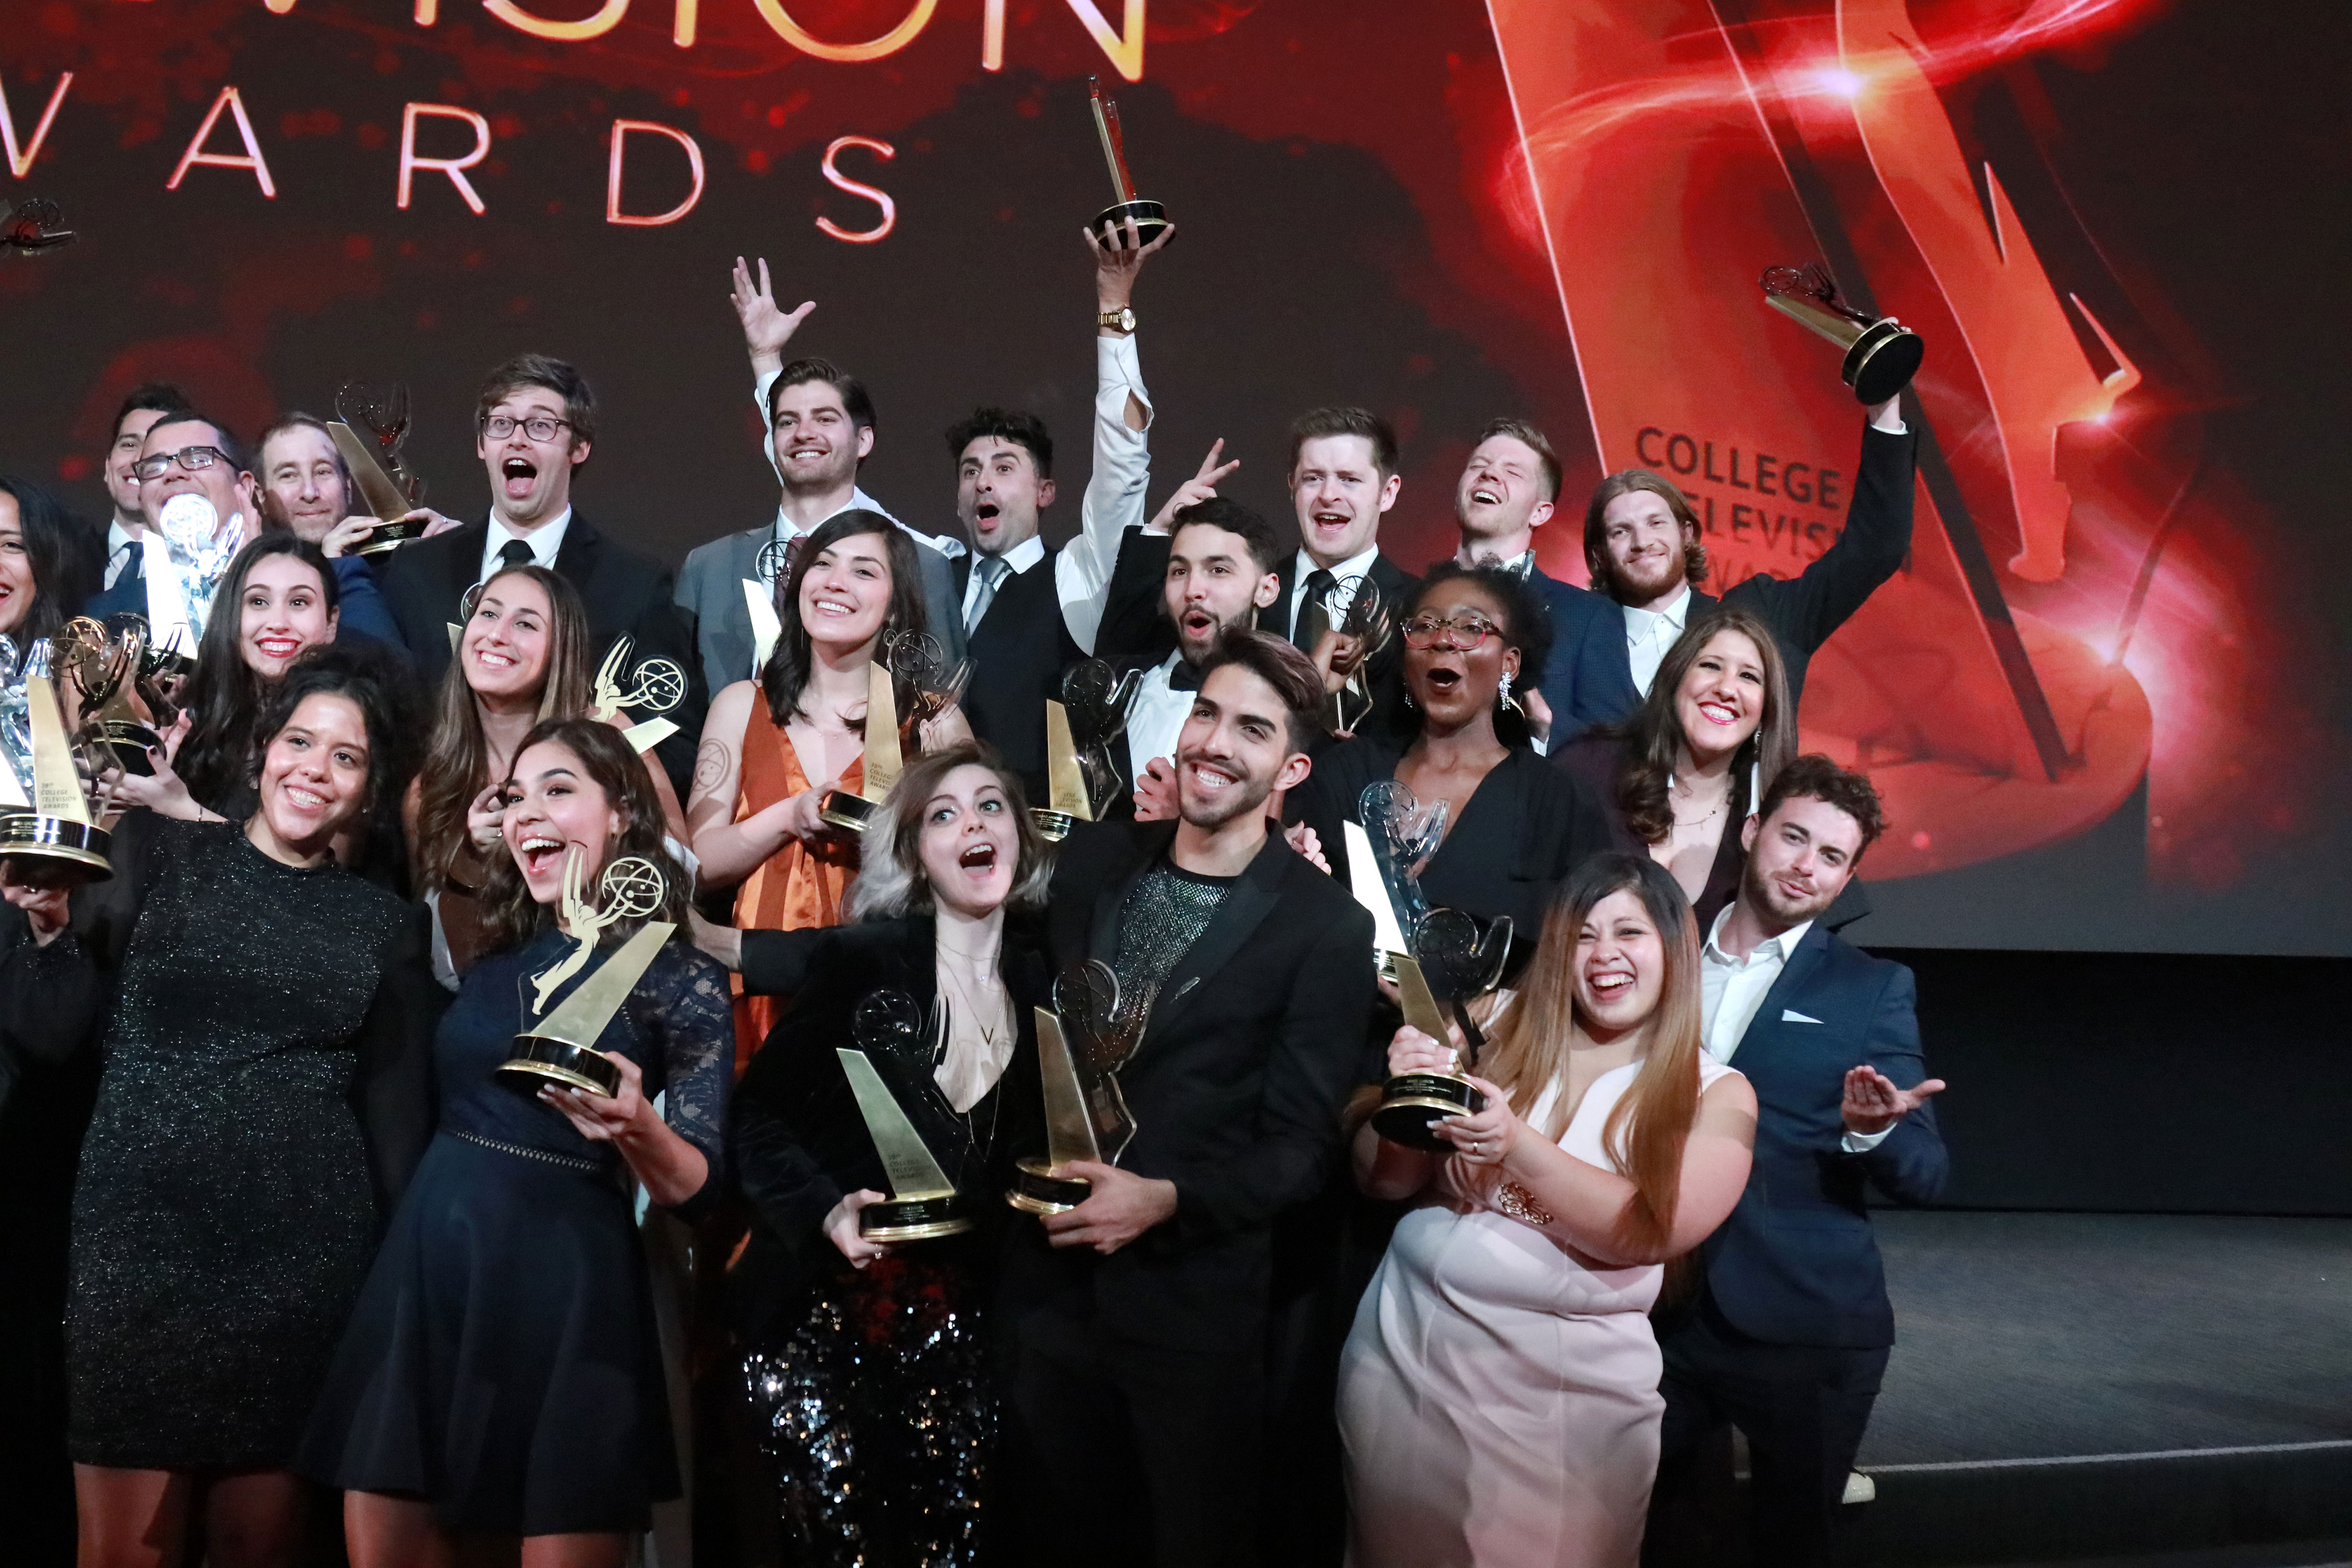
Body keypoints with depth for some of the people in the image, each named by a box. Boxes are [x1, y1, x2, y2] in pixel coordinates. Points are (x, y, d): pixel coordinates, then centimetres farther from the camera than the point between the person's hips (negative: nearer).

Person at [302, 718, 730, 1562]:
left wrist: (636, 1128, -25)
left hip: (566, 1292, -5)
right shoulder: (490, 959, 11)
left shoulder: (682, 980, -3)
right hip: (425, 1268, 5)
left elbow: (702, 1186, -8)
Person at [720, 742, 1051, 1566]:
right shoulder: (861, 960, -9)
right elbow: (759, 1119, -7)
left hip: (959, 1326, 3)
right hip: (824, 1314, -3)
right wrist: (825, 1210, -20)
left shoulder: (1041, 979, 3)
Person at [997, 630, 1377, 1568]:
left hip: (1196, 1308, -4)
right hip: (1046, 1278, 4)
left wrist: (1165, 1201, -22)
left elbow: (1299, 1145, -10)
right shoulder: (1094, 860, 5)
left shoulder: (1328, 928, -9)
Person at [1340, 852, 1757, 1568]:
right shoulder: (1495, 1037, 1)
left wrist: (1519, 1148, -28)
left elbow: (1651, 1233, -16)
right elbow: (1383, 1180, 2)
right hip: (1408, 1349, 2)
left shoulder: (1716, 1096, -2)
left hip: (1570, 1387, -2)